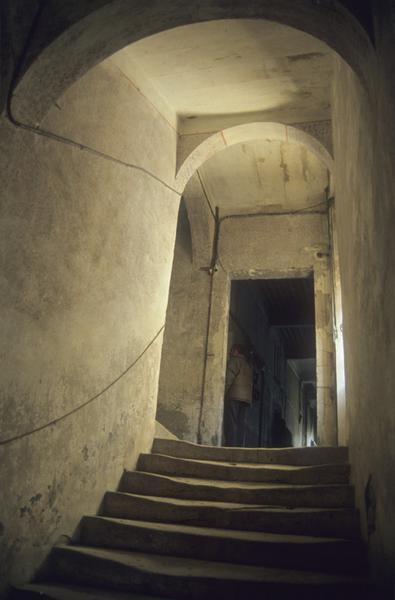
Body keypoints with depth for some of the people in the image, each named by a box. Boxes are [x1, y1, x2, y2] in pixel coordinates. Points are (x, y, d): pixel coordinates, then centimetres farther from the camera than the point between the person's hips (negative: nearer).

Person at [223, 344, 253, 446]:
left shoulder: (235, 360, 4)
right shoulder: (247, 365, 27)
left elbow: (229, 377, -9)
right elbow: (250, 383, 19)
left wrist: (222, 392, -11)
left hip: (234, 396, -8)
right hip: (246, 398, 8)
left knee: (230, 423, -12)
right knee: (240, 424, 3)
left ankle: (231, 446, -21)